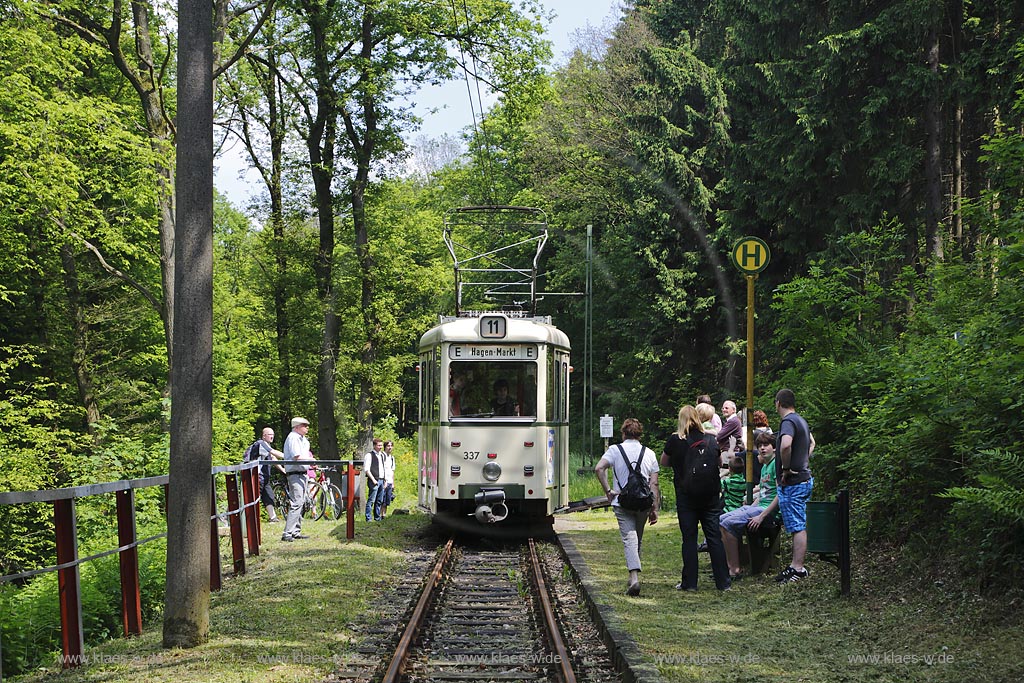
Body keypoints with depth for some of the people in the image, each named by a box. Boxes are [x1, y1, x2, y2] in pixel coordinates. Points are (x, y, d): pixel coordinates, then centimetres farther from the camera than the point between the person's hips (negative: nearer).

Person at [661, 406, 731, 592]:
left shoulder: (675, 440, -6)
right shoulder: (710, 440, 0)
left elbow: (664, 462, 9)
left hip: (686, 495, -2)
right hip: (710, 495, 2)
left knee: (689, 537, 3)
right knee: (714, 537, 4)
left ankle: (689, 582, 3)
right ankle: (723, 582, 3)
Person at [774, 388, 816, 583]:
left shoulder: (788, 422, -15)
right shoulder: (801, 421, 15)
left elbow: (786, 445, -36)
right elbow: (811, 443, 35)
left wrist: (786, 468, -22)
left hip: (792, 483, -10)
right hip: (804, 478, 10)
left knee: (798, 527, -8)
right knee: (798, 526, 13)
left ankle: (798, 569, -7)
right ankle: (796, 566, 18)